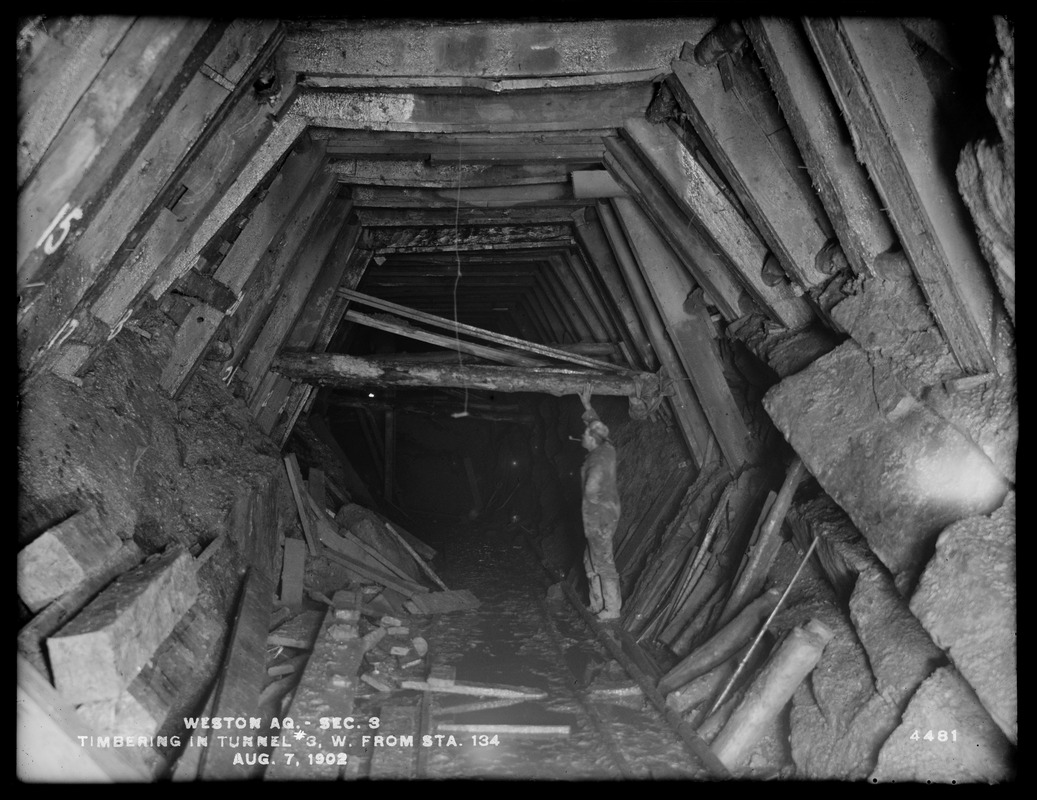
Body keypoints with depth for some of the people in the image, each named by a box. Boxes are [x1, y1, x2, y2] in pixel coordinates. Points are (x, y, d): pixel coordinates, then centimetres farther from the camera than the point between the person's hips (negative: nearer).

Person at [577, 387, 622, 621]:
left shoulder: (597, 460, -22)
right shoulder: (608, 449, 5)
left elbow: (590, 489, -29)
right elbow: (598, 427, 23)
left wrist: (582, 474, -10)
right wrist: (587, 405, 27)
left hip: (599, 516, -10)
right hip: (607, 512, 10)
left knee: (603, 563, -1)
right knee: (591, 561, 19)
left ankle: (611, 609, 7)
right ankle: (597, 605, 27)